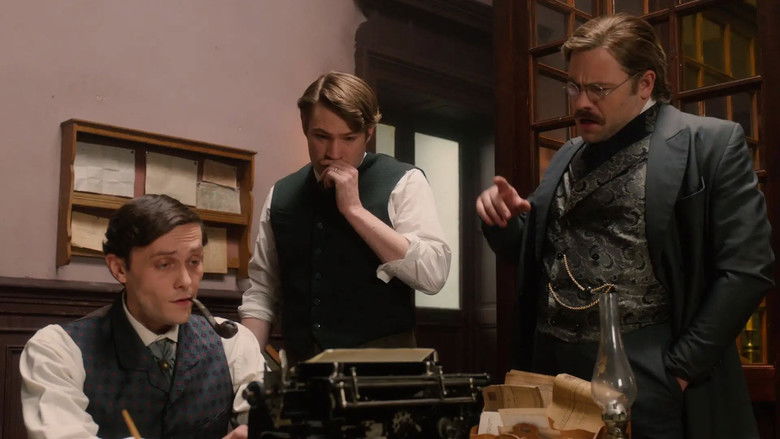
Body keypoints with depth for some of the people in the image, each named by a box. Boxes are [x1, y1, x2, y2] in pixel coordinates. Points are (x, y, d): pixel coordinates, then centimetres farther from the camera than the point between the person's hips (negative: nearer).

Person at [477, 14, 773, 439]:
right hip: (552, 364, 5)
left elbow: (746, 269, -8)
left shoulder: (710, 143, -3)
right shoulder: (567, 156, 13)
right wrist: (502, 220, 0)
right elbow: (532, 254, 21)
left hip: (645, 371, -5)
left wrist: (679, 369, -11)